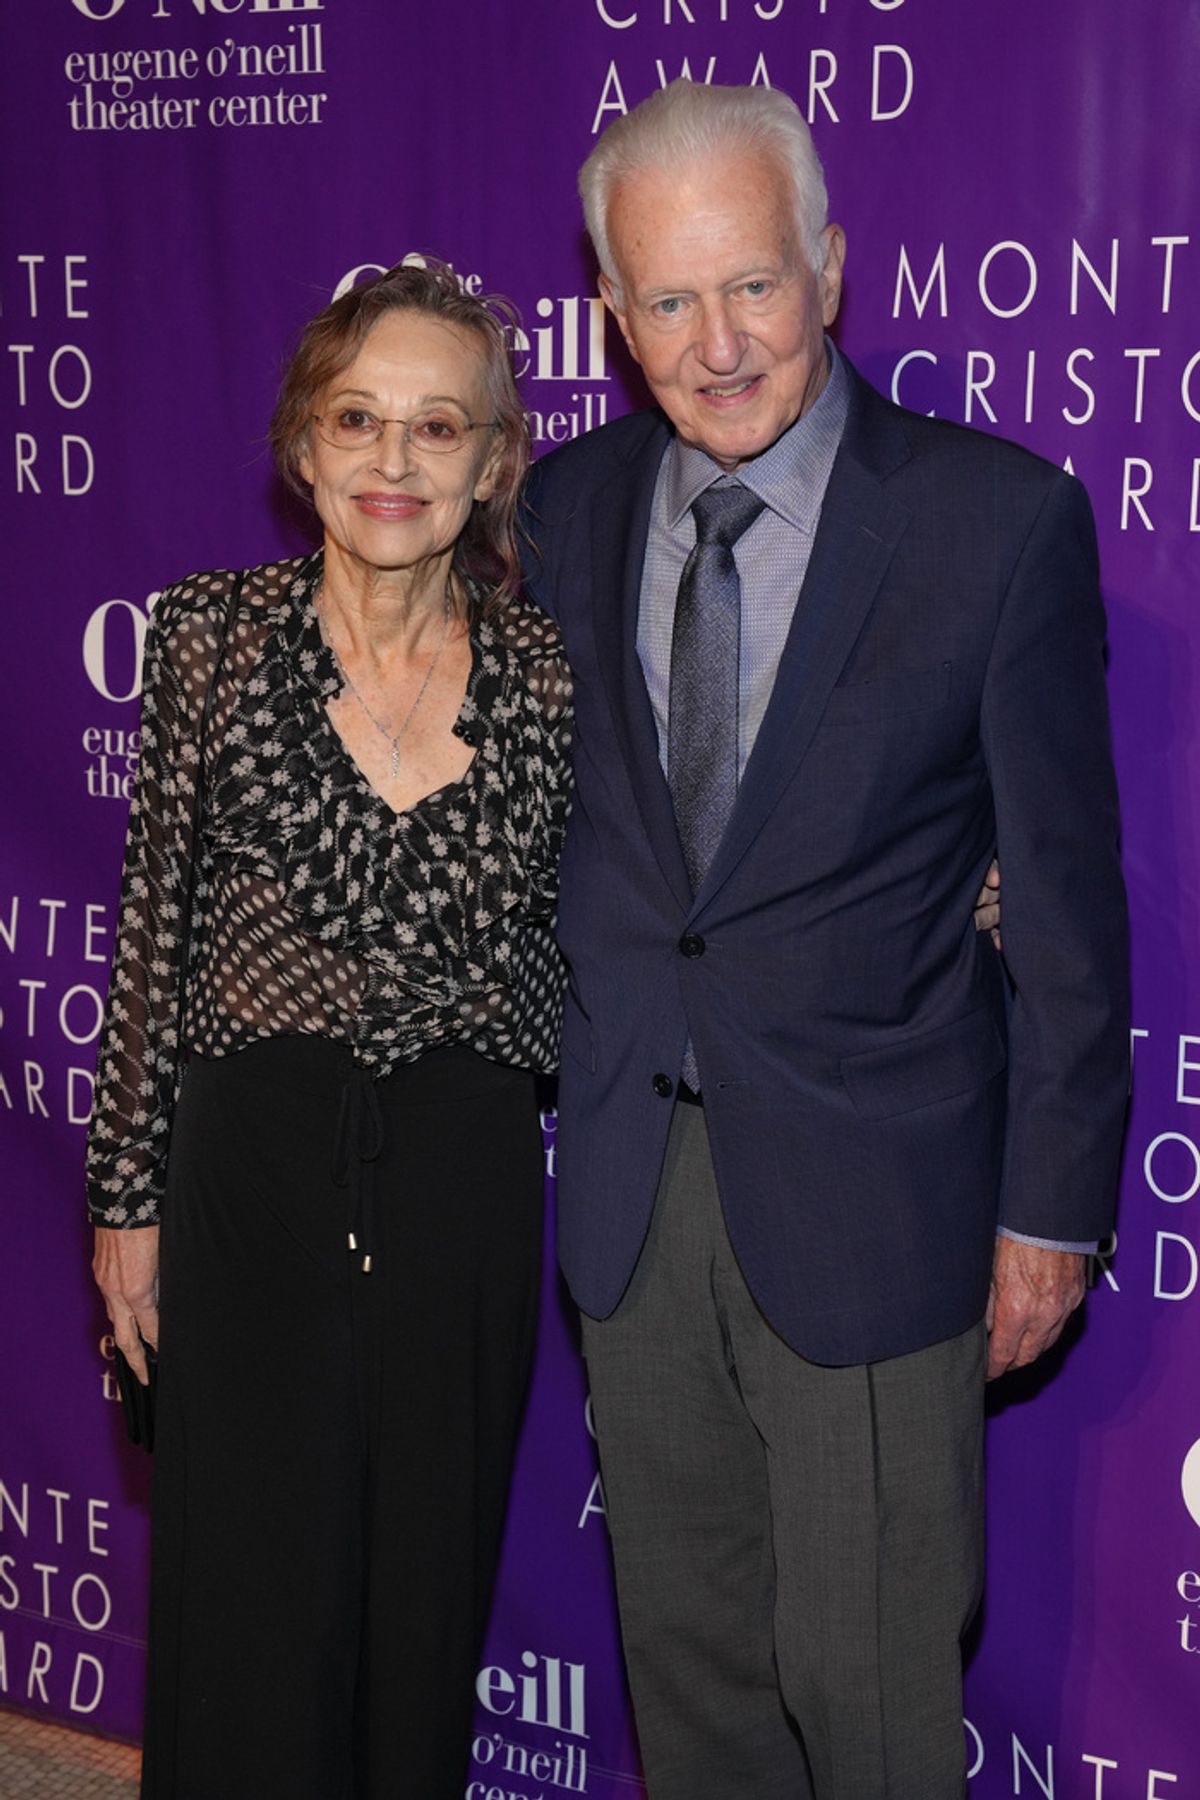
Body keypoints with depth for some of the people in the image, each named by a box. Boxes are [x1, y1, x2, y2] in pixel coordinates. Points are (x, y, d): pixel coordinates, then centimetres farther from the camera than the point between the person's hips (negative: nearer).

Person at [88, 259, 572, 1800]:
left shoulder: (545, 671, -1)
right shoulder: (213, 634, -3)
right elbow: (154, 926, 1)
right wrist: (126, 1194, 3)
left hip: (467, 1178, 2)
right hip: (258, 1162, -1)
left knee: (427, 1602, 13)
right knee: (251, 1608, 5)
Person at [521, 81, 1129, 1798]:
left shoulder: (999, 516, -10)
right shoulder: (567, 507, 3)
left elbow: (1066, 884, -7)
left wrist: (1053, 1204, -6)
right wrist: (555, 1081, 9)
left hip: (869, 1191, -4)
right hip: (631, 1183, 4)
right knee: (683, 1653, 18)